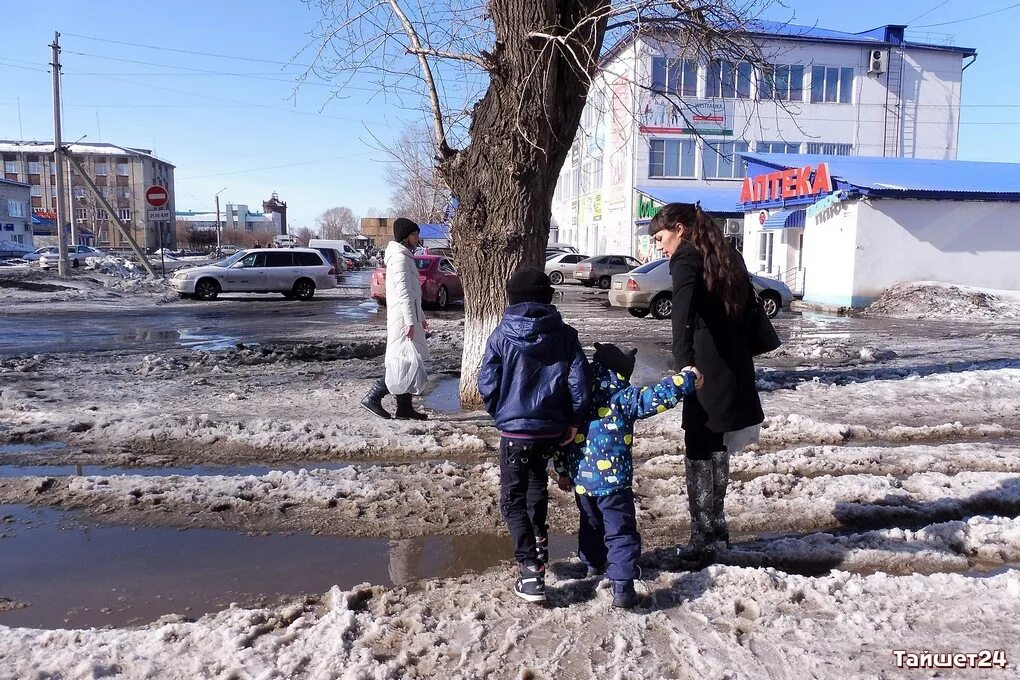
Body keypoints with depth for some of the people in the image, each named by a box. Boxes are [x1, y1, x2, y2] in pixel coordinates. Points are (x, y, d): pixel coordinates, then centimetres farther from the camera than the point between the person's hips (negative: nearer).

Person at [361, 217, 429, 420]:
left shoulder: (405, 257, 20)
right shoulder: (400, 258, -12)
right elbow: (403, 292, -21)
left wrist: (420, 316, 29)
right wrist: (410, 321, -26)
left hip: (409, 317, 10)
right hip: (403, 318, -10)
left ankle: (405, 408, 14)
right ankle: (373, 397, -6)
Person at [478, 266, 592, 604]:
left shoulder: (502, 336, -8)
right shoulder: (565, 334, -2)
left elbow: (487, 384, -6)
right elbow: (581, 379, -5)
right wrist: (574, 420, 5)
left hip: (515, 430, -4)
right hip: (552, 429, 4)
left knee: (512, 499, 6)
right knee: (537, 482, 29)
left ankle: (532, 570, -4)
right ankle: (539, 543, 39)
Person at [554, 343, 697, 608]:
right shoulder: (623, 398, -12)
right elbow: (657, 396, -20)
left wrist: (562, 471, 18)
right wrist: (687, 379, -7)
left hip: (581, 479, 5)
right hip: (613, 480, -5)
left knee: (591, 523, 28)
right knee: (621, 532, 2)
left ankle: (593, 563, 47)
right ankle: (622, 586, -4)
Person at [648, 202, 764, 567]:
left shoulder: (687, 259, -8)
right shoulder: (727, 258, 16)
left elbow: (684, 309, -26)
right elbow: (749, 309, 17)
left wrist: (684, 358, -37)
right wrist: (740, 355, 18)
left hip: (707, 373, -8)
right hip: (735, 372, 8)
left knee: (700, 454, 0)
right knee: (718, 448, 19)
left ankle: (703, 540, 5)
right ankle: (715, 526, 29)